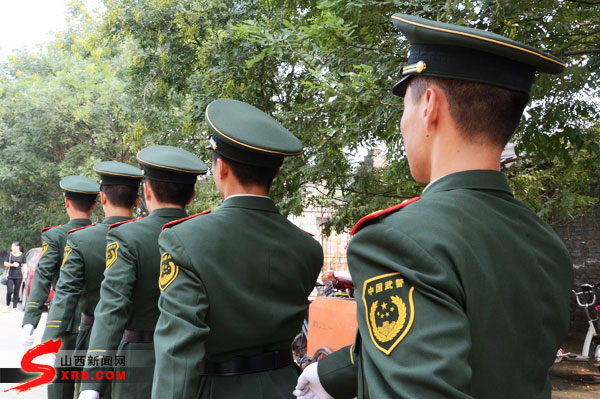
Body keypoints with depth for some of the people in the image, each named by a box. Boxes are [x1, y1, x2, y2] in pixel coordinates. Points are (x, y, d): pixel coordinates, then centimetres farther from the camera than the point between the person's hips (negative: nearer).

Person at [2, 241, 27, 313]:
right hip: (10, 276, 0)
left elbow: (24, 265, 8)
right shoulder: (9, 254, 4)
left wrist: (25, 273, -5)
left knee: (16, 292, 3)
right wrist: (12, 265, -10)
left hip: (18, 276, 0)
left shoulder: (22, 255, 5)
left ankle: (14, 307, 10)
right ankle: (7, 306, 13)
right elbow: (5, 264, 5)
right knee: (9, 291, -7)